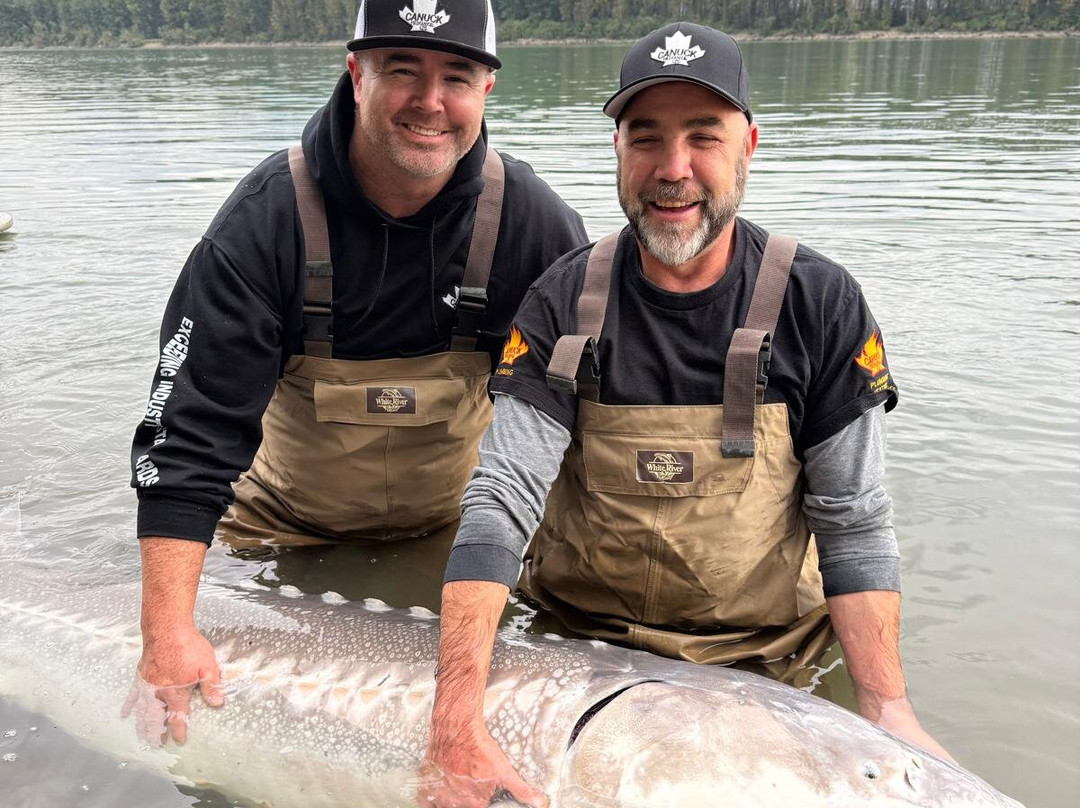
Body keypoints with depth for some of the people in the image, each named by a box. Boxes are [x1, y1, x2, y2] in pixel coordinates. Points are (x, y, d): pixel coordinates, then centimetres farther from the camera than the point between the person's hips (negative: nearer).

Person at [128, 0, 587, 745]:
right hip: (287, 529, -1)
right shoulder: (270, 217, -23)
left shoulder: (532, 222, -18)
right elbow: (193, 426, -26)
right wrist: (167, 630, -32)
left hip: (450, 526, 1)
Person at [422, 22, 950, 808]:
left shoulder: (820, 303, -10)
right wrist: (456, 726, -31)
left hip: (768, 657, 1)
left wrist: (888, 706, -18)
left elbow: (853, 522, -7)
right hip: (579, 647, 0)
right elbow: (500, 501, -20)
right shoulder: (564, 306, -11)